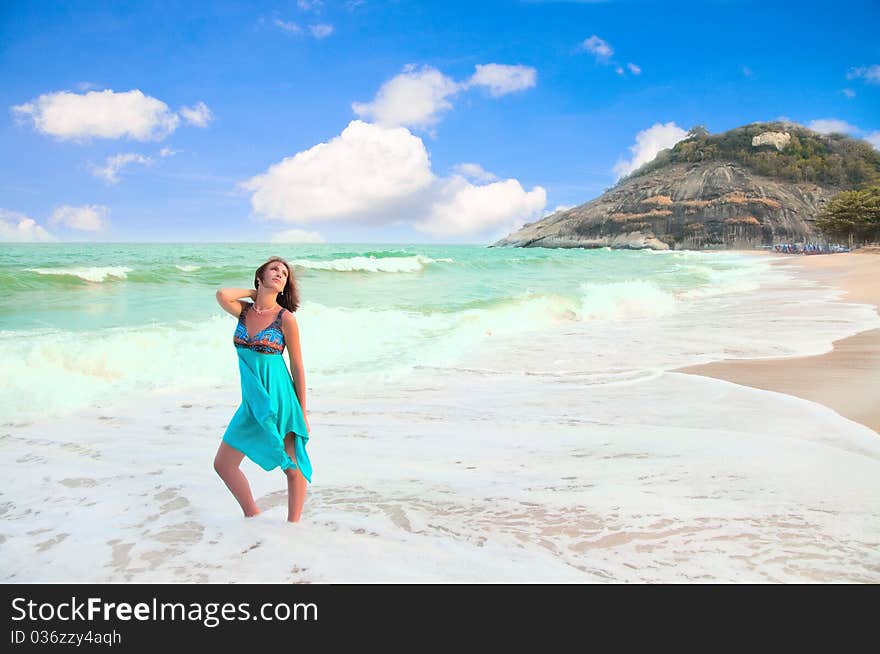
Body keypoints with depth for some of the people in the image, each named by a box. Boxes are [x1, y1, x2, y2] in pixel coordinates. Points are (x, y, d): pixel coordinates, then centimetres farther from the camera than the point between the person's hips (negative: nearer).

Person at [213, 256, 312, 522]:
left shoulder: (285, 318, -8)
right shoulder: (245, 310, 4)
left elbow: (297, 366, -3)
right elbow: (222, 295, -18)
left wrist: (302, 412, -3)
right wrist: (253, 292, 1)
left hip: (278, 399, -5)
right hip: (251, 401, 5)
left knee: (293, 468, 4)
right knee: (223, 464, 8)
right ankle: (253, 516, 25)